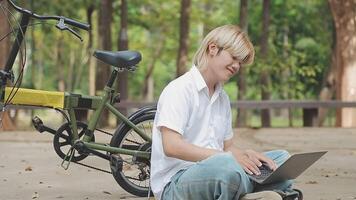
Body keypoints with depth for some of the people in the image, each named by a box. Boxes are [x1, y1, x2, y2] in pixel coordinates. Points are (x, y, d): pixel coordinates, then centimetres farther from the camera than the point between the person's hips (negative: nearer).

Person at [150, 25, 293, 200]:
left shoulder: (222, 98, 20)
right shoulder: (180, 89, -7)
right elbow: (171, 147, -19)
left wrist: (246, 155, -5)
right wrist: (229, 157, -23)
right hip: (176, 184, -8)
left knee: (281, 158, 1)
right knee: (228, 165, -37)